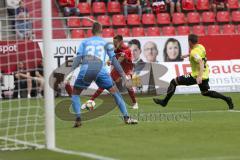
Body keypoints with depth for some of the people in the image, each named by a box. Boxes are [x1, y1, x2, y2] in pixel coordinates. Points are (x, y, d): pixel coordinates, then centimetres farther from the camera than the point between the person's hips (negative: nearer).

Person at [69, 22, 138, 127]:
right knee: (114, 92, 14)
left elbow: (78, 58, 10)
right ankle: (126, 117, 8)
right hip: (101, 69, 0)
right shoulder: (106, 43, 22)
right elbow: (114, 60, 15)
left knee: (75, 93, 20)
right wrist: (123, 76, 15)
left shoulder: (84, 42, 24)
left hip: (86, 69, 0)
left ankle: (78, 118, 3)